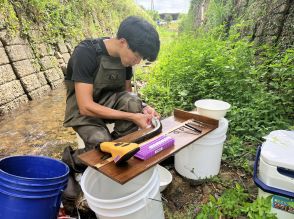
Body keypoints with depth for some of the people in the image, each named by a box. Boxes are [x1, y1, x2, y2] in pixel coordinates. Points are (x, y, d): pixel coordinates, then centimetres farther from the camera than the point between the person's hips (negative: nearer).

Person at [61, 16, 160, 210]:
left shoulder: (125, 55, -7)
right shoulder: (86, 52, -27)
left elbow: (127, 91, 4)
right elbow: (86, 106, -30)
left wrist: (141, 108, -18)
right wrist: (132, 117, -30)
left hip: (109, 101, 5)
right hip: (83, 109, -5)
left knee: (132, 101, -27)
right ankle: (69, 164, 4)